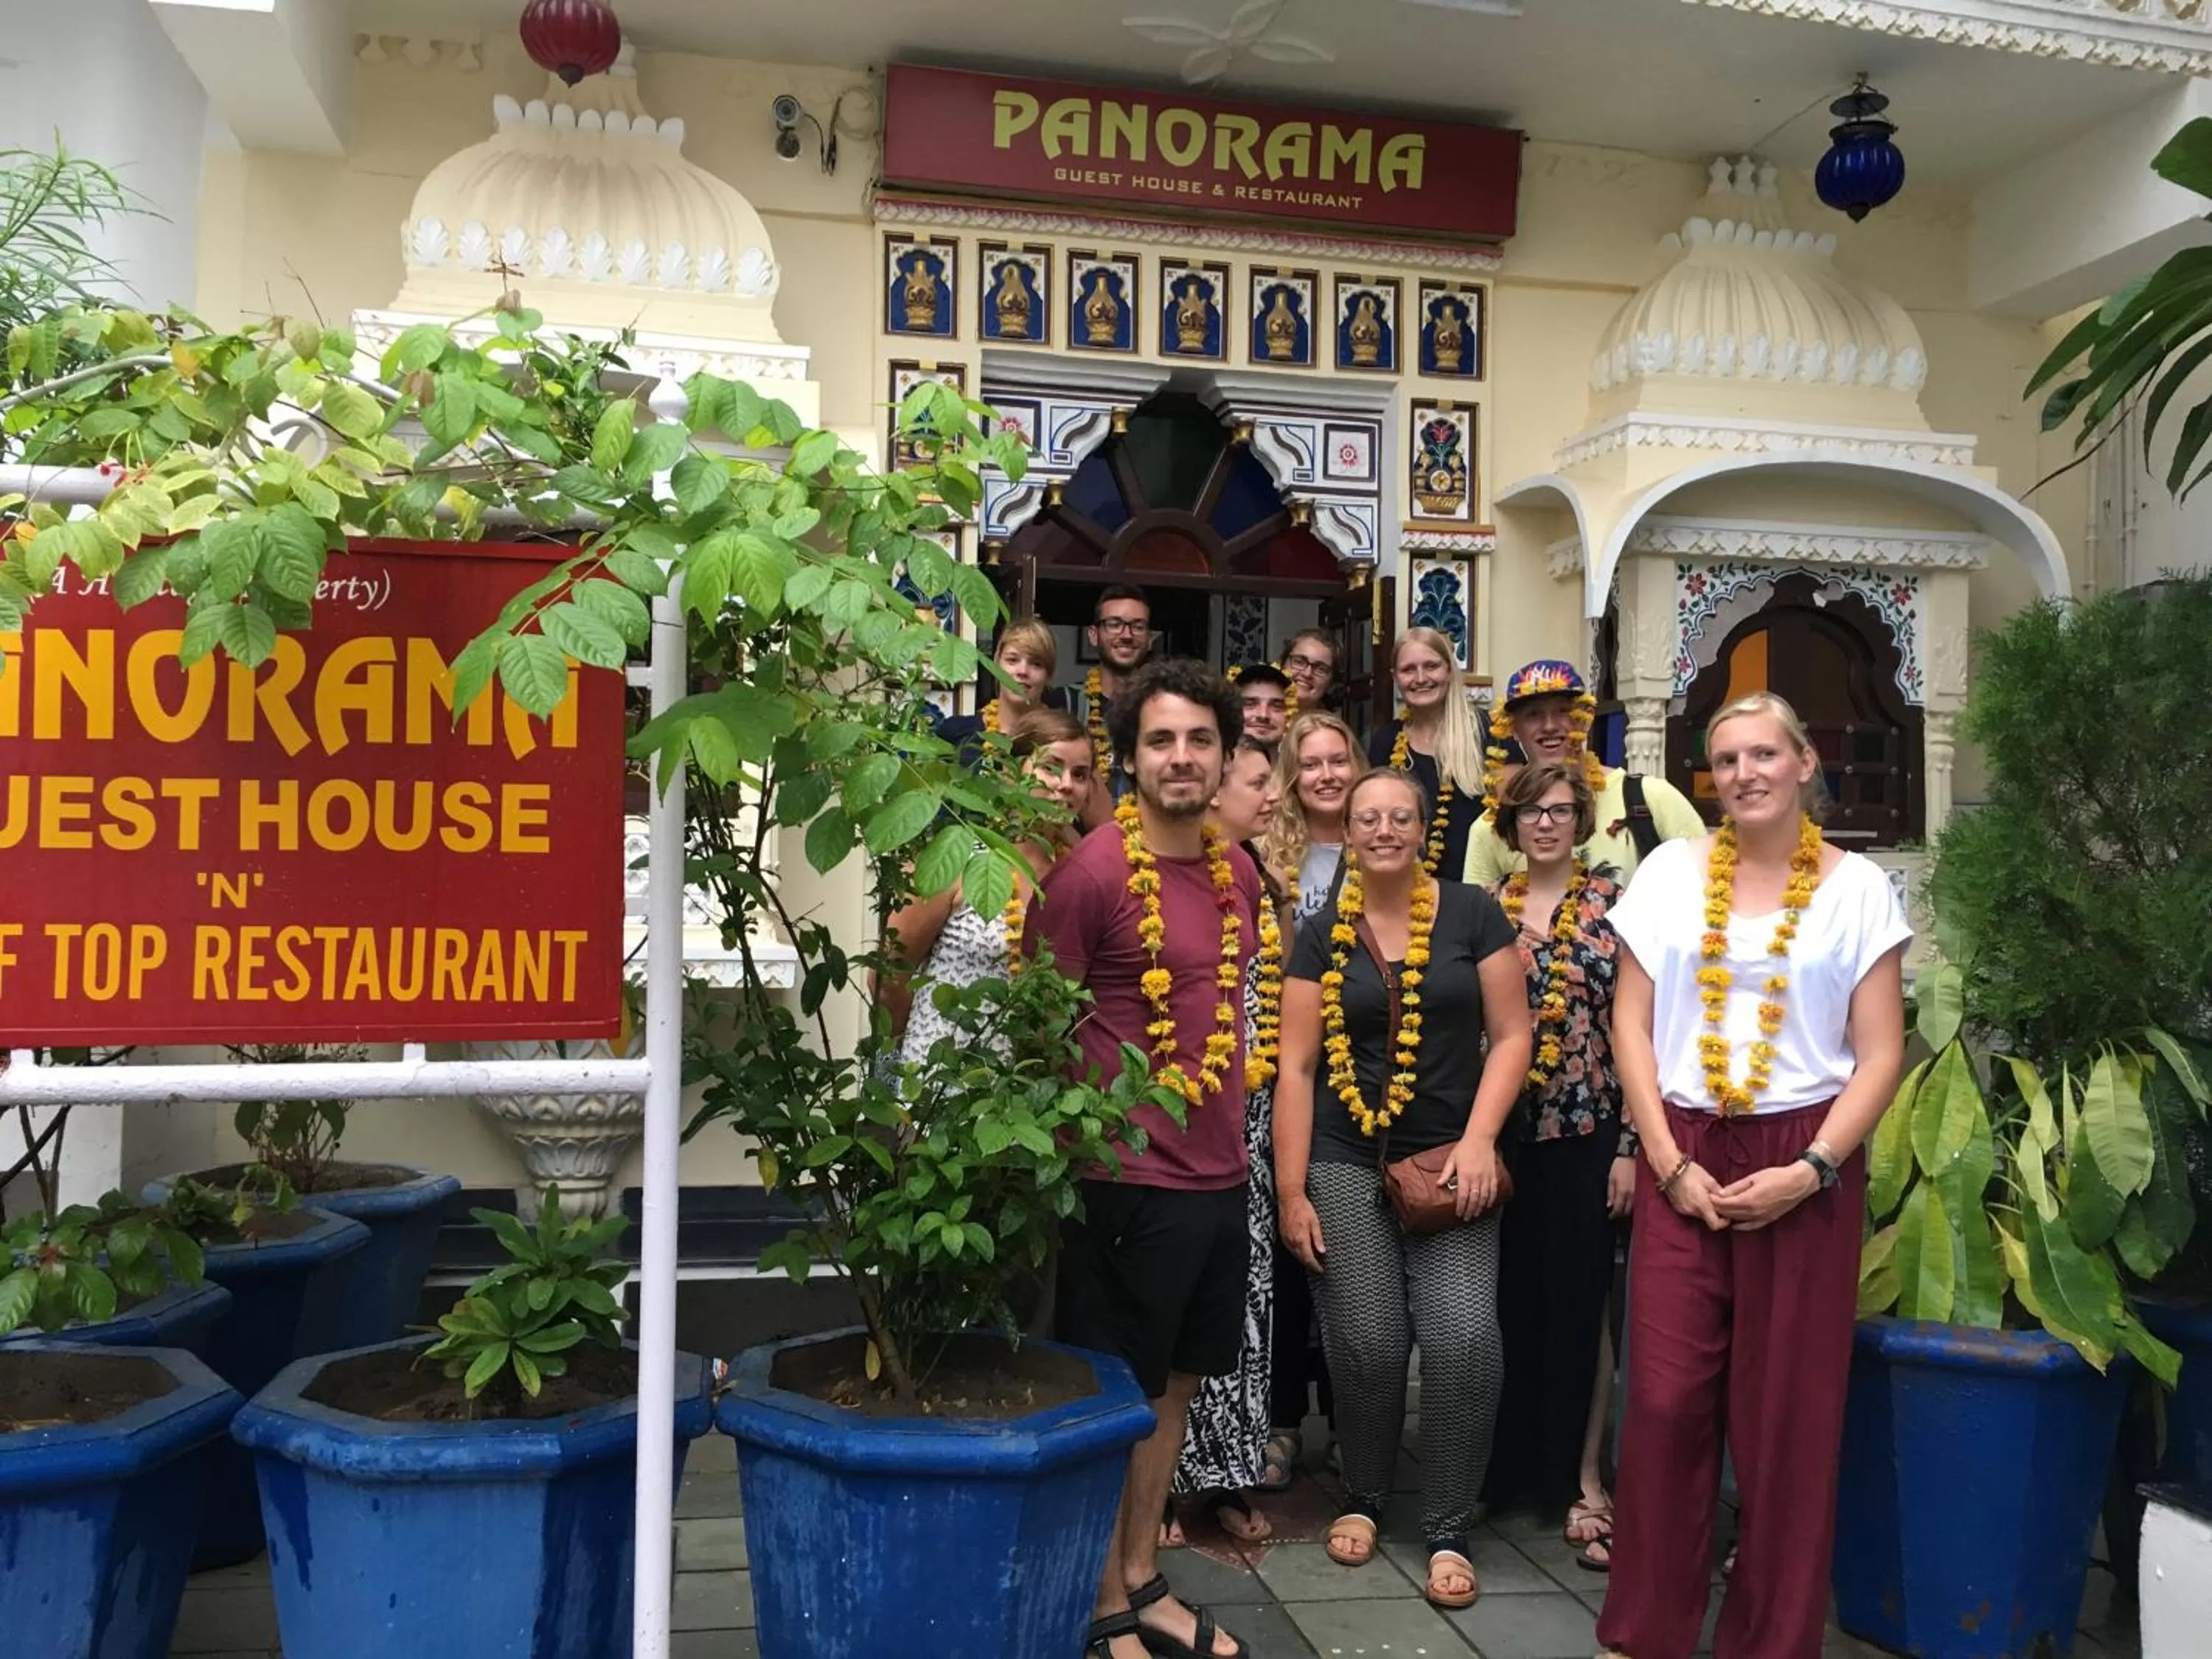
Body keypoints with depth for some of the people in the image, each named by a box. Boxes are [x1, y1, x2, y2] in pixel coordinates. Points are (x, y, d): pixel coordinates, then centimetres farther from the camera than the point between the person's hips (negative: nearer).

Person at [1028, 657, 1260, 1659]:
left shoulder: (1237, 872, 7)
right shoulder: (1092, 871, -14)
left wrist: (1229, 1126, 16)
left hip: (1218, 1173, 7)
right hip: (1129, 1177, -7)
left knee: (1174, 1383, 17)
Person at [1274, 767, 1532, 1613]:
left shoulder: (1471, 914, 1)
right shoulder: (1322, 935, 4)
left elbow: (1511, 1034, 1)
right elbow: (1296, 1066, 2)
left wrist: (1478, 1141, -11)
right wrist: (1291, 1192, -2)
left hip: (1449, 1160, -1)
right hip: (1345, 1164, 1)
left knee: (1465, 1338, -13)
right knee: (1366, 1346, -1)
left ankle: (1447, 1532, 5)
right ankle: (1362, 1500, 25)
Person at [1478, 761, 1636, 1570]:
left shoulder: (1613, 904, -1)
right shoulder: (1488, 909, 6)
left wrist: (1630, 1144, -7)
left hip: (1587, 1133, -2)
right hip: (1503, 1133, 2)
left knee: (1579, 1300, 2)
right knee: (1510, 1299, 9)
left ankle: (1584, 1481, 14)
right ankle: (1515, 1467, 25)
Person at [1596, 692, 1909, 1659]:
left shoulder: (1857, 888, 2)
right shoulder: (1670, 872, 5)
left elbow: (1880, 1054, 0)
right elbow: (1631, 1026, 3)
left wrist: (1809, 1171, -11)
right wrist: (1670, 1163, -5)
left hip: (1806, 1164, -1)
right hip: (1684, 1158, 1)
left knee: (1788, 1412, 4)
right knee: (1665, 1398, -1)